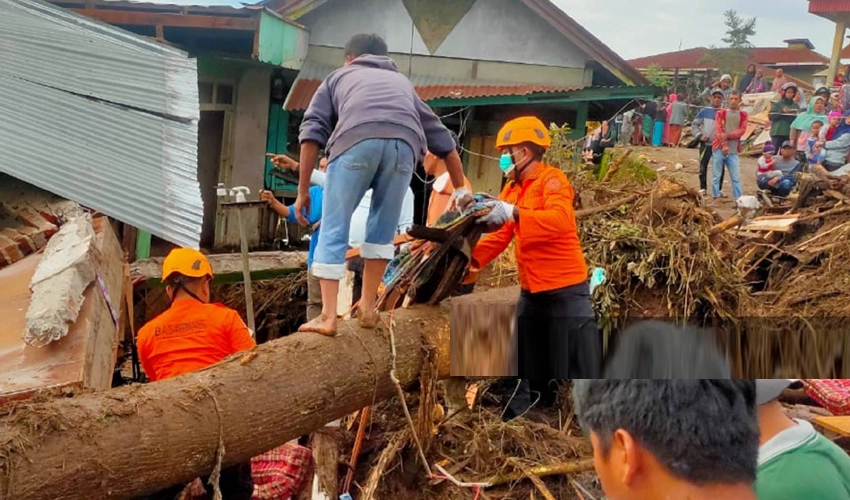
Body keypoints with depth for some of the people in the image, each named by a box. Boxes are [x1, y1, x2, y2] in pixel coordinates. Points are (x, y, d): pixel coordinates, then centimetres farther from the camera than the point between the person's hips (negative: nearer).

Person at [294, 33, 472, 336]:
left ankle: (328, 317, 1)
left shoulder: (339, 77, 35)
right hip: (404, 142, 2)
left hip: (356, 139, -2)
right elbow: (442, 138, 41)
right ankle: (367, 308, 20)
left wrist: (303, 191, 17)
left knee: (334, 231, 5)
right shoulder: (402, 82, 42)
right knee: (383, 229, 19)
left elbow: (312, 131, 18)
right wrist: (461, 191, 49)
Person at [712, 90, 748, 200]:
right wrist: (724, 145, -16)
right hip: (719, 148, 0)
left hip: (733, 150, 1)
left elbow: (742, 130, -4)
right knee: (716, 175, 2)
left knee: (736, 177, -1)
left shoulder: (743, 115, 9)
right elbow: (719, 130, -5)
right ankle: (716, 198, 8)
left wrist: (728, 135, -19)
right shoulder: (721, 112, 6)